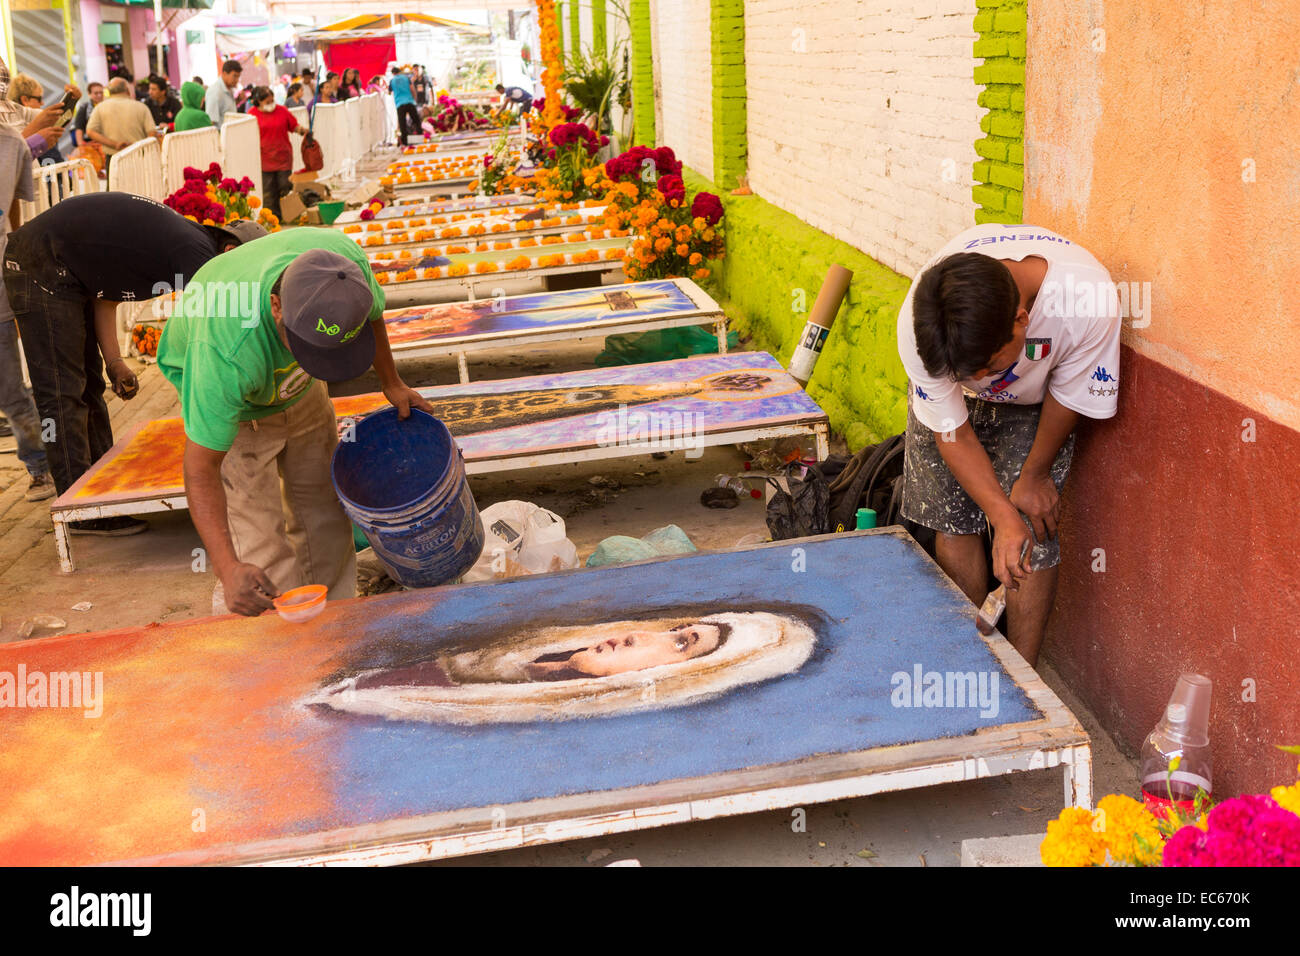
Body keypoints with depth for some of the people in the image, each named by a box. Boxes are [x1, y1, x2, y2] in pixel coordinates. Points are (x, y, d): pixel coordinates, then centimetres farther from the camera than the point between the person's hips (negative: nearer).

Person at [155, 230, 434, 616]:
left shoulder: (346, 260, -34)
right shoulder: (224, 355, -47)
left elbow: (372, 312, -7)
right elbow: (201, 470, -39)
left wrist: (391, 383, 5)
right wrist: (229, 570, -48)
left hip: (297, 385, 5)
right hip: (232, 400, -5)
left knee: (323, 512, 12)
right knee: (259, 548, -14)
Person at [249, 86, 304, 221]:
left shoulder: (282, 111, 6)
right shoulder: (253, 114, 3)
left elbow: (294, 126, 14)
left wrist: (303, 131, -6)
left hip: (283, 157, 1)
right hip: (264, 160, -1)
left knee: (285, 188, 2)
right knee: (268, 192, -1)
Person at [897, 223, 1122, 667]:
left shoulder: (1090, 301, -42)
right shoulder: (916, 325, -39)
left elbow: (1068, 395, -20)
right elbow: (951, 431, -24)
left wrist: (1035, 474, -7)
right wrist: (1002, 516, -32)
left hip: (1034, 403, -1)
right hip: (950, 399, 1)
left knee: (1034, 530, -9)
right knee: (952, 521, -1)